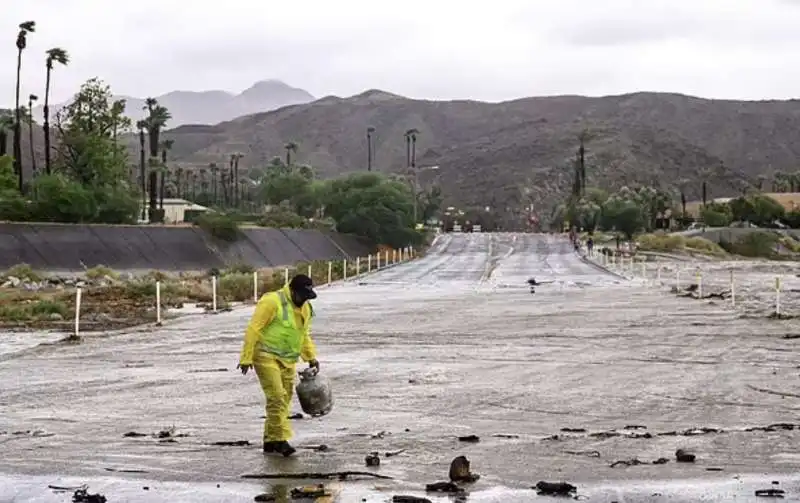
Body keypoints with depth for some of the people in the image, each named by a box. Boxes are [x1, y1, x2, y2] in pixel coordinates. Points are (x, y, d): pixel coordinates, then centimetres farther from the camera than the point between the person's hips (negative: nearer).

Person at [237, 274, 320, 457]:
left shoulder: (305, 308, 12)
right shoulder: (272, 302, -14)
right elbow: (253, 329, -15)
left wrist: (311, 357, 18)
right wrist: (246, 358, -16)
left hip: (287, 361, 8)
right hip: (267, 357, -8)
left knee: (284, 400, 8)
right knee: (277, 397, -15)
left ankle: (270, 441, 17)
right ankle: (280, 439, -14)